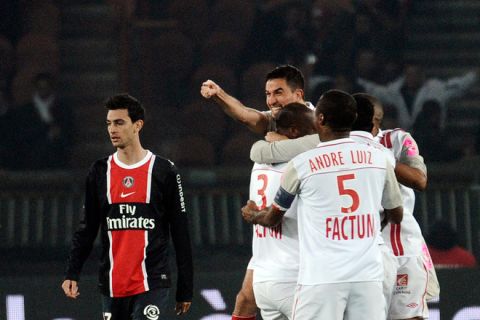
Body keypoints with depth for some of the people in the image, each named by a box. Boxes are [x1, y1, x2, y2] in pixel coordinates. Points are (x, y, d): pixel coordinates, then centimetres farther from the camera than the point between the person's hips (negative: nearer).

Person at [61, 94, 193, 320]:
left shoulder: (164, 171, -1)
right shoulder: (100, 172, 9)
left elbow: (180, 234, 1)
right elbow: (87, 230, 13)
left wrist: (185, 290, 0)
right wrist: (72, 273, 0)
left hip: (151, 284, -4)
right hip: (112, 285, 4)